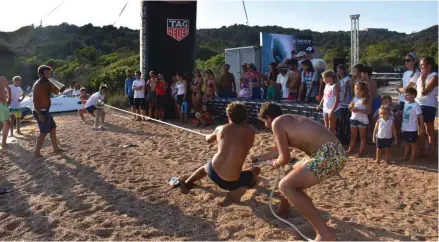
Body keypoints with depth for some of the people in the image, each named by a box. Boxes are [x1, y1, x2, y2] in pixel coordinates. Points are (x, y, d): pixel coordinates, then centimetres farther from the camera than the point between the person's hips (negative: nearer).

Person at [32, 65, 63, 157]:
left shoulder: (47, 83, 10)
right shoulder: (38, 85, -17)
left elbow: (56, 92, 10)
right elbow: (35, 100, -21)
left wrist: (52, 83, -7)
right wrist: (39, 114, -26)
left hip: (46, 111, 10)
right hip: (41, 112, -10)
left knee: (53, 128, 16)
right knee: (44, 132, -7)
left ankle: (56, 148, 27)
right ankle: (37, 152, 1)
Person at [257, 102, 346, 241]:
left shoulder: (277, 122, -2)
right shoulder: (289, 120, 26)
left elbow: (285, 158, -3)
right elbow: (282, 150, 41)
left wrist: (276, 163, 21)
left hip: (328, 155, -10)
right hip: (334, 152, 10)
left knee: (285, 186, -13)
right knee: (297, 169, 32)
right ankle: (284, 206, 48)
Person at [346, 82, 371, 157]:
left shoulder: (367, 99, -11)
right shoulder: (355, 98, 7)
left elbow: (369, 111, -17)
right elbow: (350, 105, 17)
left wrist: (358, 110, -25)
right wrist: (351, 107, -8)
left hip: (362, 119, -6)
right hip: (354, 118, 6)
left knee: (362, 136, 5)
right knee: (353, 136, 14)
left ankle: (361, 152, 10)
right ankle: (351, 149, 23)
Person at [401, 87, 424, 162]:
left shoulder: (416, 105, -16)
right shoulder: (406, 104, 6)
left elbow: (420, 116, -16)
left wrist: (421, 127, -16)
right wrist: (402, 127, 16)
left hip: (412, 129, -7)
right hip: (405, 128, 7)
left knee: (413, 143, 6)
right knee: (406, 142, 18)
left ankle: (412, 158, 16)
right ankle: (405, 156, 30)